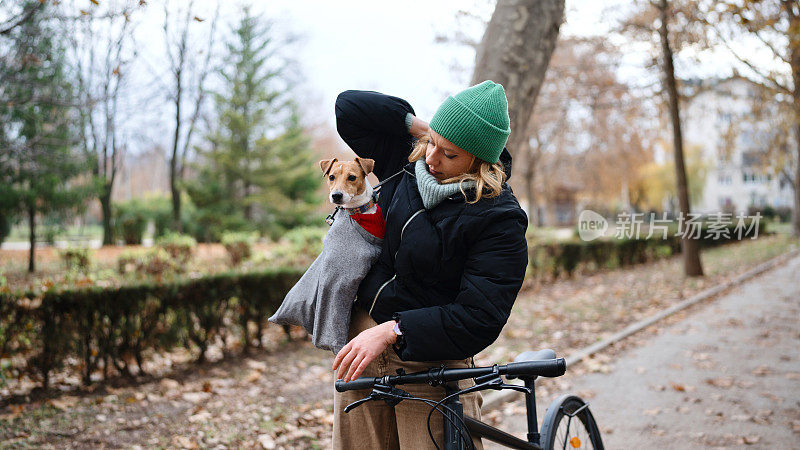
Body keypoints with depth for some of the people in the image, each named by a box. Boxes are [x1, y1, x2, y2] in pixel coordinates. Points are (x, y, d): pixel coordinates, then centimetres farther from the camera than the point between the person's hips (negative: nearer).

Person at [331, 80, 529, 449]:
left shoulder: (500, 219, -14)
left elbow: (479, 320, -20)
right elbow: (349, 107, 11)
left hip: (430, 364, -5)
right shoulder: (410, 162, 4)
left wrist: (391, 331, -24)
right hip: (361, 342, 5)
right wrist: (415, 124, 1)